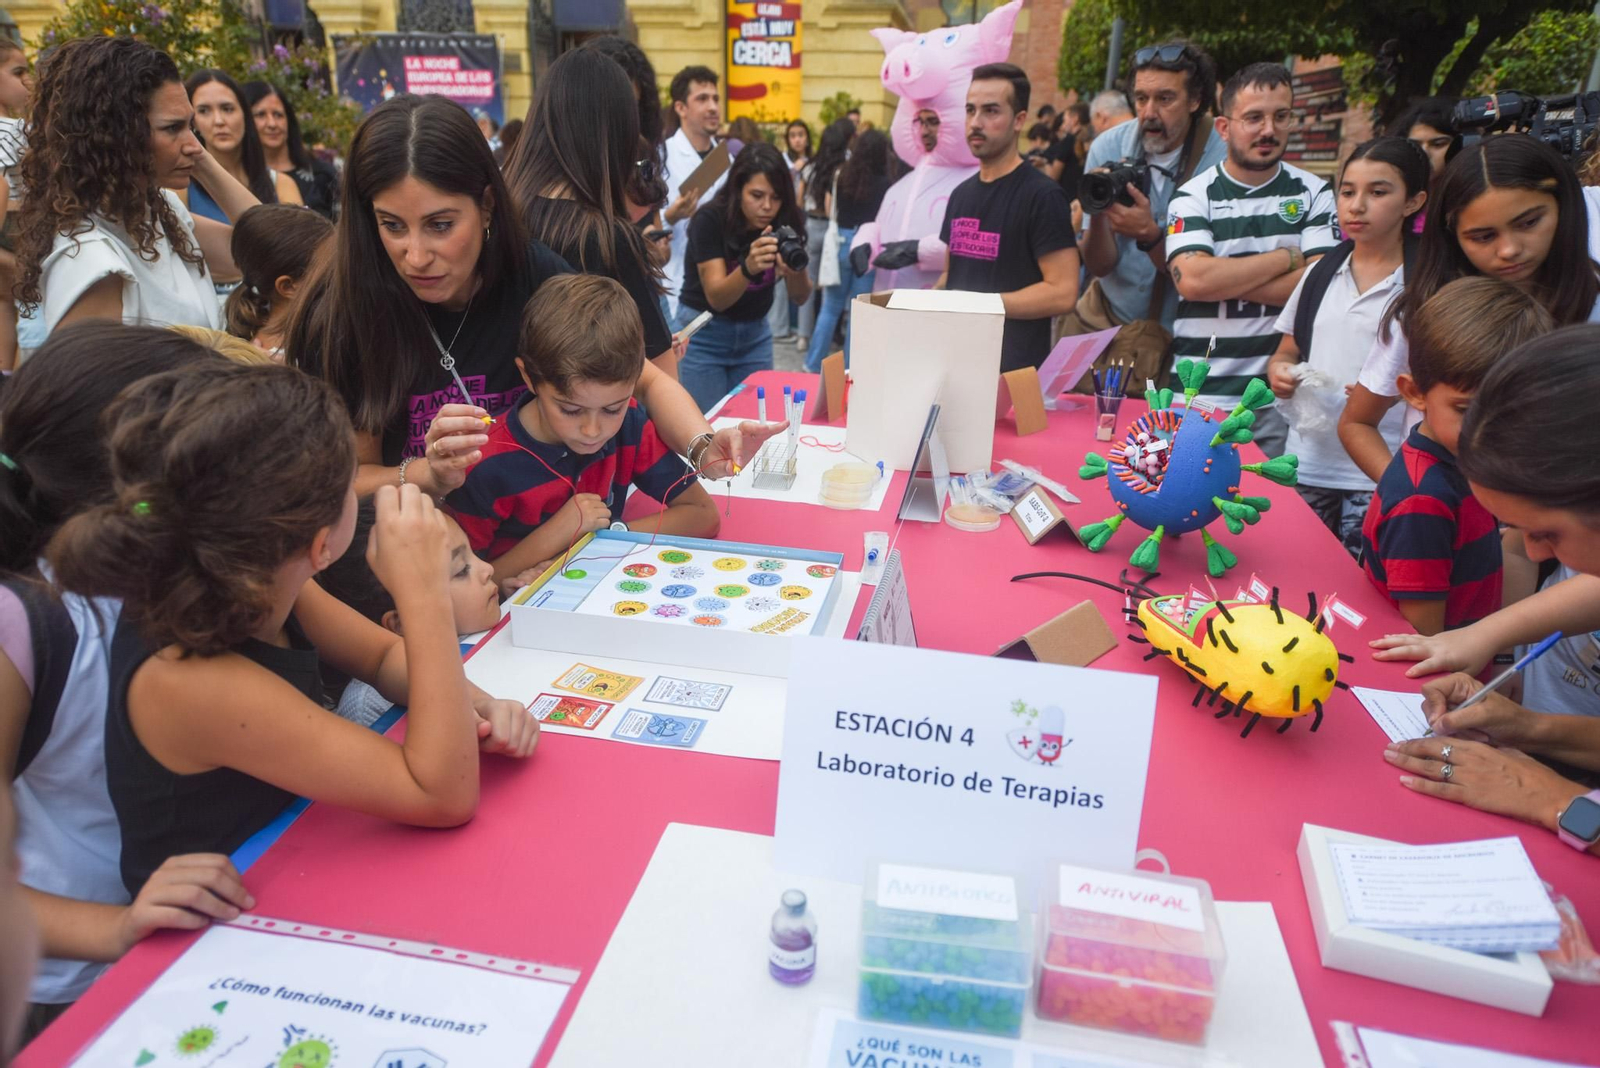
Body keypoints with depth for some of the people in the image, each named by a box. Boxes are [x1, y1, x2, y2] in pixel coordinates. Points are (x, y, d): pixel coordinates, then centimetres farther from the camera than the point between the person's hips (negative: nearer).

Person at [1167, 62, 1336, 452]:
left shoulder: (1313, 193, 7)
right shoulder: (1194, 196, 2)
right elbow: (1191, 280, -15)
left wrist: (1224, 279, -12)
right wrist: (1288, 257, -6)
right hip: (1202, 395, -1)